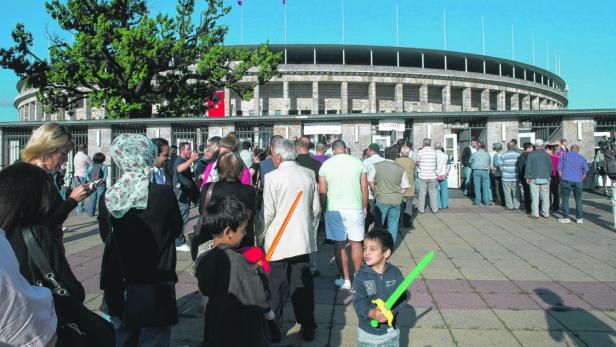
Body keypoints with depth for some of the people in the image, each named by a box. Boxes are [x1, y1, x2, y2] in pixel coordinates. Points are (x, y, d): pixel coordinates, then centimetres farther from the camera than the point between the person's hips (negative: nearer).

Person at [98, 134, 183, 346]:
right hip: (155, 284, -3)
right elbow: (176, 229, 0)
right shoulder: (164, 193, -15)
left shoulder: (108, 197, -6)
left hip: (118, 285, 3)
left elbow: (106, 235, 9)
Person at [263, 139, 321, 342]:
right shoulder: (308, 174, 1)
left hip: (278, 242, -4)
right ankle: (308, 328, 21)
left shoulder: (272, 177, -13)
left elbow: (268, 212, -13)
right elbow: (316, 209, 7)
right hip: (303, 240, 4)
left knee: (276, 287, 8)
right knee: (304, 285, 12)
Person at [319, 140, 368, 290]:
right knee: (356, 243, 13)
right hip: (355, 208, 1)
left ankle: (346, 280, 12)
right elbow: (364, 187, 3)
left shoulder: (326, 164, -2)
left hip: (334, 209, -1)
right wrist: (365, 207, 14)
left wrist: (324, 207, 12)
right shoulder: (358, 162, 0)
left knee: (339, 245, 7)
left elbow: (322, 191, -1)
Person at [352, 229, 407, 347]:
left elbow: (402, 297, -8)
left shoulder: (395, 273, -9)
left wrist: (391, 310, -26)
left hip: (390, 330, 2)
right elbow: (358, 303, -17)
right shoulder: (361, 276, -14)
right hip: (368, 332, -1)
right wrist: (371, 313, -35)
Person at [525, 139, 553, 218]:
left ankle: (535, 213, 1)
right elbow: (550, 167, 10)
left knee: (535, 196, 0)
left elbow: (528, 167, -3)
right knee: (545, 197, 8)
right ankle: (545, 213, 12)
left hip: (534, 179, -2)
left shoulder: (531, 155, -3)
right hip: (545, 178, 2)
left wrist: (527, 177, 3)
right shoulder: (547, 155, 5)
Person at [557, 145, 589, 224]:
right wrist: (581, 178, 14)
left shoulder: (564, 155, 5)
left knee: (565, 199, 3)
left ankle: (565, 217, 1)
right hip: (578, 181, 2)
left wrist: (561, 177, 11)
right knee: (578, 199, 9)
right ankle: (579, 218, 11)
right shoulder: (581, 158, 9)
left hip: (566, 180, -2)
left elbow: (559, 168, 2)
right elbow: (586, 169, 6)